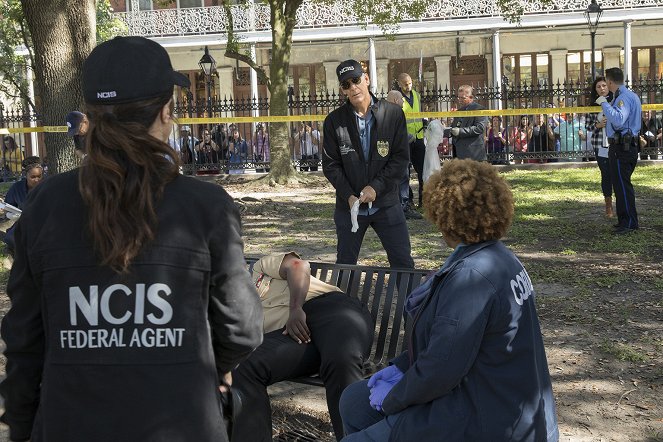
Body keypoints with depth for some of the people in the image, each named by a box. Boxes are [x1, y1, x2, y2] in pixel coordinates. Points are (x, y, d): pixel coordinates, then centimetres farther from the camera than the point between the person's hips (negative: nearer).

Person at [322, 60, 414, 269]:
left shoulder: (393, 114, -2)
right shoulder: (334, 121, -2)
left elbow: (401, 157, -4)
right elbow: (330, 164, -1)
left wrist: (376, 187, -14)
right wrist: (348, 196, -14)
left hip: (386, 203, 0)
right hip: (349, 204, 1)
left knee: (404, 264, 4)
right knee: (344, 266, 10)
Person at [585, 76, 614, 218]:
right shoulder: (592, 105, 5)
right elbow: (587, 125, 9)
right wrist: (597, 125, -9)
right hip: (600, 146, 1)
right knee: (606, 175, 6)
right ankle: (608, 206, 18)